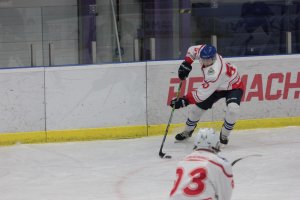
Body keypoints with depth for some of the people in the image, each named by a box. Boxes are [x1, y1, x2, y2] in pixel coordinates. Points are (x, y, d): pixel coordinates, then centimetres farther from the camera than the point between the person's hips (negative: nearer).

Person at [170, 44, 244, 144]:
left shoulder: (214, 72, -44)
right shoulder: (203, 51, -24)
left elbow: (202, 94, -40)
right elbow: (192, 50, 2)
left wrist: (184, 101, -35)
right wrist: (186, 64, -9)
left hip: (233, 87, -8)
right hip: (217, 87, 8)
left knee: (232, 109, -34)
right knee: (196, 107, 7)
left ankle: (224, 135, -11)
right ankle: (187, 131, 32)